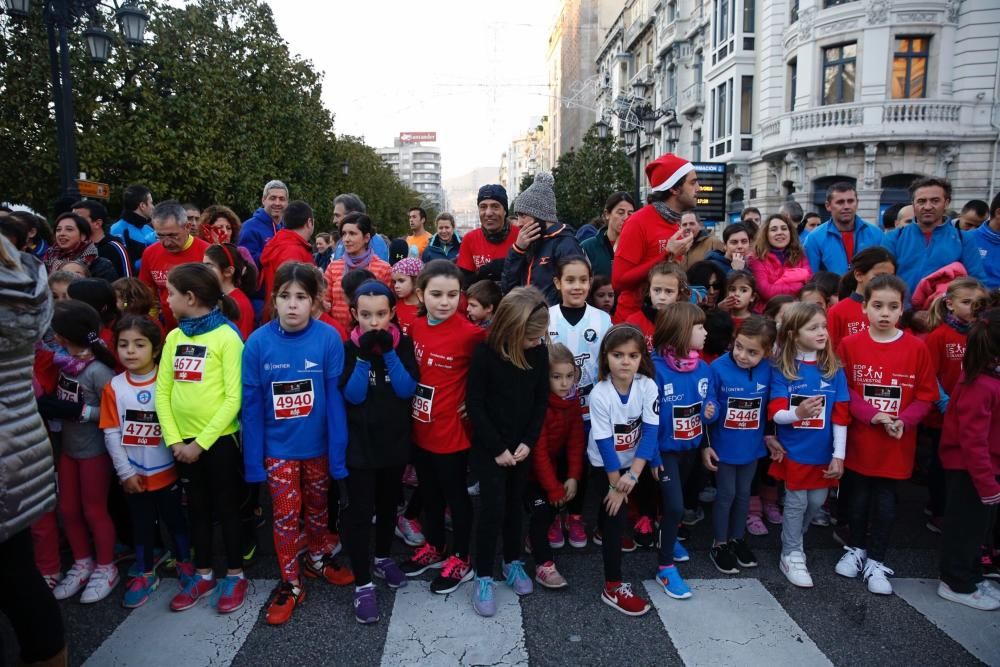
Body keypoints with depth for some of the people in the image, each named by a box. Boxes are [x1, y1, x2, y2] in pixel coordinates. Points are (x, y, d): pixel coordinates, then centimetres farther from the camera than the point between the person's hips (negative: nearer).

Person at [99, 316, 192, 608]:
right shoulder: (113, 387, -5)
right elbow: (111, 434, -4)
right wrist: (125, 472, -6)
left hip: (166, 470, -1)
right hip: (134, 474, 2)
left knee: (174, 518, 14)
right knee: (141, 523, 16)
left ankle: (185, 563, 34)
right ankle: (145, 574, 33)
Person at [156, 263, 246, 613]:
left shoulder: (226, 336, -12)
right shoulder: (174, 337, 6)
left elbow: (233, 398, -15)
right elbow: (163, 392, 4)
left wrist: (202, 442, -15)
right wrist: (174, 440, -6)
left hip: (220, 438, -6)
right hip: (185, 441, 6)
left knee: (226, 506, 7)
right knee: (197, 507, 17)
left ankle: (235, 574, 22)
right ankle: (202, 574, 31)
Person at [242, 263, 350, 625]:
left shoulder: (328, 338, -17)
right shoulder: (257, 342, -14)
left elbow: (336, 399, -14)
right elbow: (251, 405, -8)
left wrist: (338, 453, -13)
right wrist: (253, 459, -7)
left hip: (318, 444, 0)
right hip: (278, 447, 0)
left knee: (317, 508, 20)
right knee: (285, 515, 9)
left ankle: (317, 558, 45)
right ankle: (290, 584, 28)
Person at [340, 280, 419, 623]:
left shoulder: (403, 343, -5)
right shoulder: (348, 348, -8)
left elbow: (407, 389, -14)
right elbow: (352, 395, -15)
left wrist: (389, 353, -24)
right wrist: (365, 357, -26)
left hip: (395, 440, 3)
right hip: (360, 443, -2)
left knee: (388, 504, 18)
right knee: (360, 511, -1)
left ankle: (383, 558, 39)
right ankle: (362, 584, 9)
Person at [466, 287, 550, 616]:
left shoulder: (540, 351, -7)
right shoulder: (485, 353, -19)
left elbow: (541, 400, 1)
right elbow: (474, 403, -15)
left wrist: (528, 441, -7)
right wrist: (496, 447, -14)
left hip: (522, 445, 4)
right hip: (489, 446, -4)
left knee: (515, 504, 16)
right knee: (493, 507, -3)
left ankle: (513, 562, 35)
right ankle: (483, 577, 12)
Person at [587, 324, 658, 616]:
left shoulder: (648, 386, -21)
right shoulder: (599, 394, -28)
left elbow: (650, 432, -20)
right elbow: (604, 443, -23)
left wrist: (633, 474, -26)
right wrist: (616, 484, -18)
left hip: (633, 460, 3)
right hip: (604, 463, -3)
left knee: (613, 508, 20)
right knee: (616, 511, -11)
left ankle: (608, 541, 54)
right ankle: (613, 587, 0)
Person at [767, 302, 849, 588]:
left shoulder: (834, 370, -4)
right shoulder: (782, 370, -10)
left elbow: (840, 416, -4)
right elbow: (775, 413, -14)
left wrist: (839, 455, -6)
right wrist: (797, 412, -35)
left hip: (823, 452, 3)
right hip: (793, 451, -3)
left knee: (817, 501, 13)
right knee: (796, 503, 5)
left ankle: (792, 539, 39)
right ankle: (791, 556, 23)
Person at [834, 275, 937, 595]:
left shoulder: (916, 348, -4)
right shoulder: (849, 344, -5)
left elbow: (925, 396, -1)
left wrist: (903, 421, -16)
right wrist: (872, 415, -17)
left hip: (897, 443, 0)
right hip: (859, 439, 0)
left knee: (885, 502, 8)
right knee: (858, 496, 14)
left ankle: (876, 561, 24)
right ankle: (856, 548, 35)